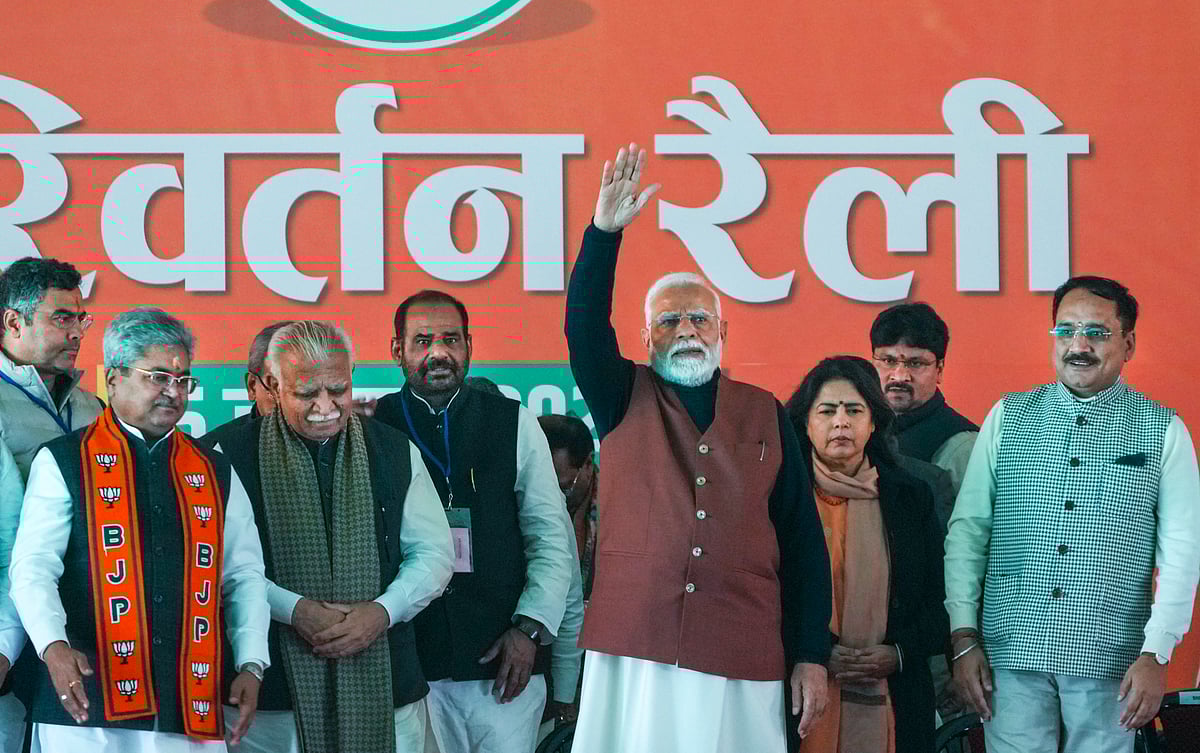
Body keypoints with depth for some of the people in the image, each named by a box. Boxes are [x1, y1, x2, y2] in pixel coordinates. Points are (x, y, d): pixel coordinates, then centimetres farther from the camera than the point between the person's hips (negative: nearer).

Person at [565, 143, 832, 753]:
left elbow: (802, 539, 9)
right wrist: (605, 232, -20)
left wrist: (811, 655, 2)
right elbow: (584, 327, -7)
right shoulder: (625, 401, 11)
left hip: (744, 660, 1)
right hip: (634, 654, -1)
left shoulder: (765, 416, 12)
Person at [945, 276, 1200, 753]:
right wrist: (964, 638, -1)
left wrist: (1156, 655, -9)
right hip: (1012, 655, 1)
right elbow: (967, 530, 7)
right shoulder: (1007, 418, 9)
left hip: (1110, 660, -1)